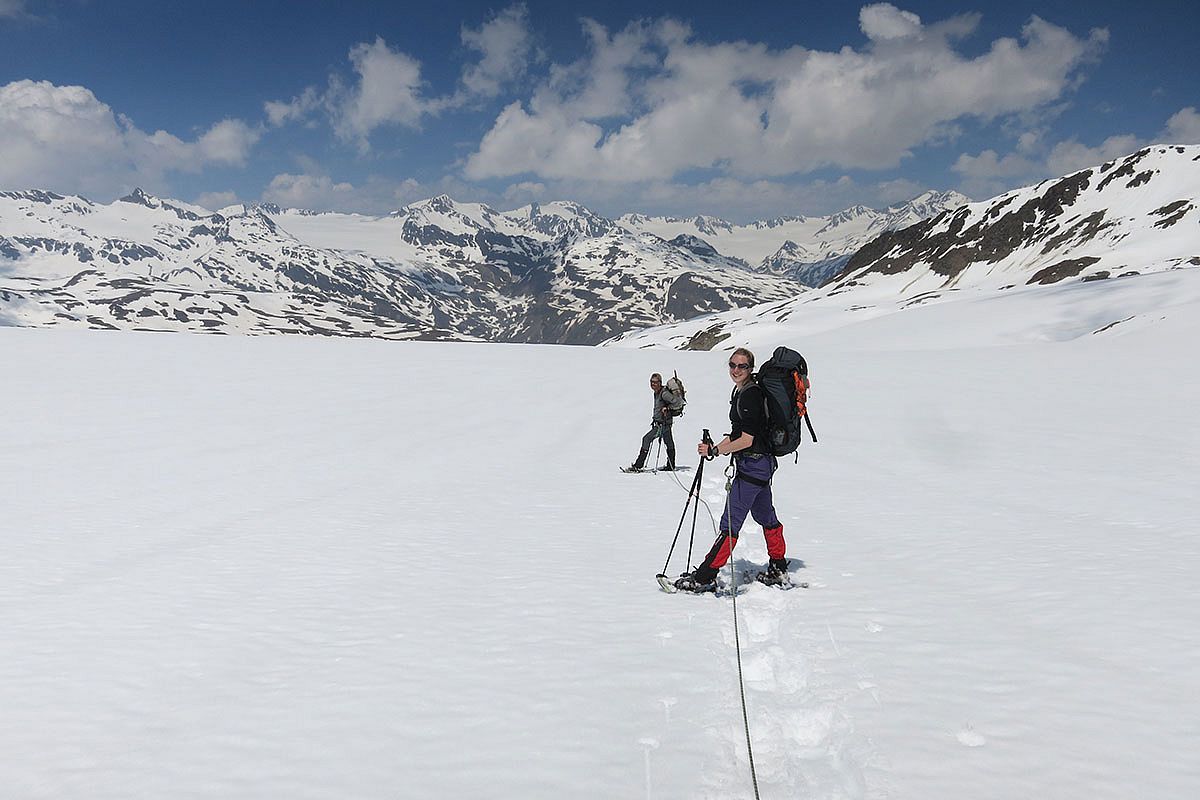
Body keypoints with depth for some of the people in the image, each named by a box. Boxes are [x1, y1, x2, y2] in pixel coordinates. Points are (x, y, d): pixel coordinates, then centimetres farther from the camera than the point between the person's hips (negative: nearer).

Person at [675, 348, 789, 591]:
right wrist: (716, 447, 5)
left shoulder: (751, 395, -18)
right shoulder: (742, 392, 12)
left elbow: (746, 440, -22)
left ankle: (705, 577, -8)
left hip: (753, 465, -11)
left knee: (730, 522, -10)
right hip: (761, 462, 11)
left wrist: (714, 450, -16)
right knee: (765, 517, 21)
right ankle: (778, 569, 36)